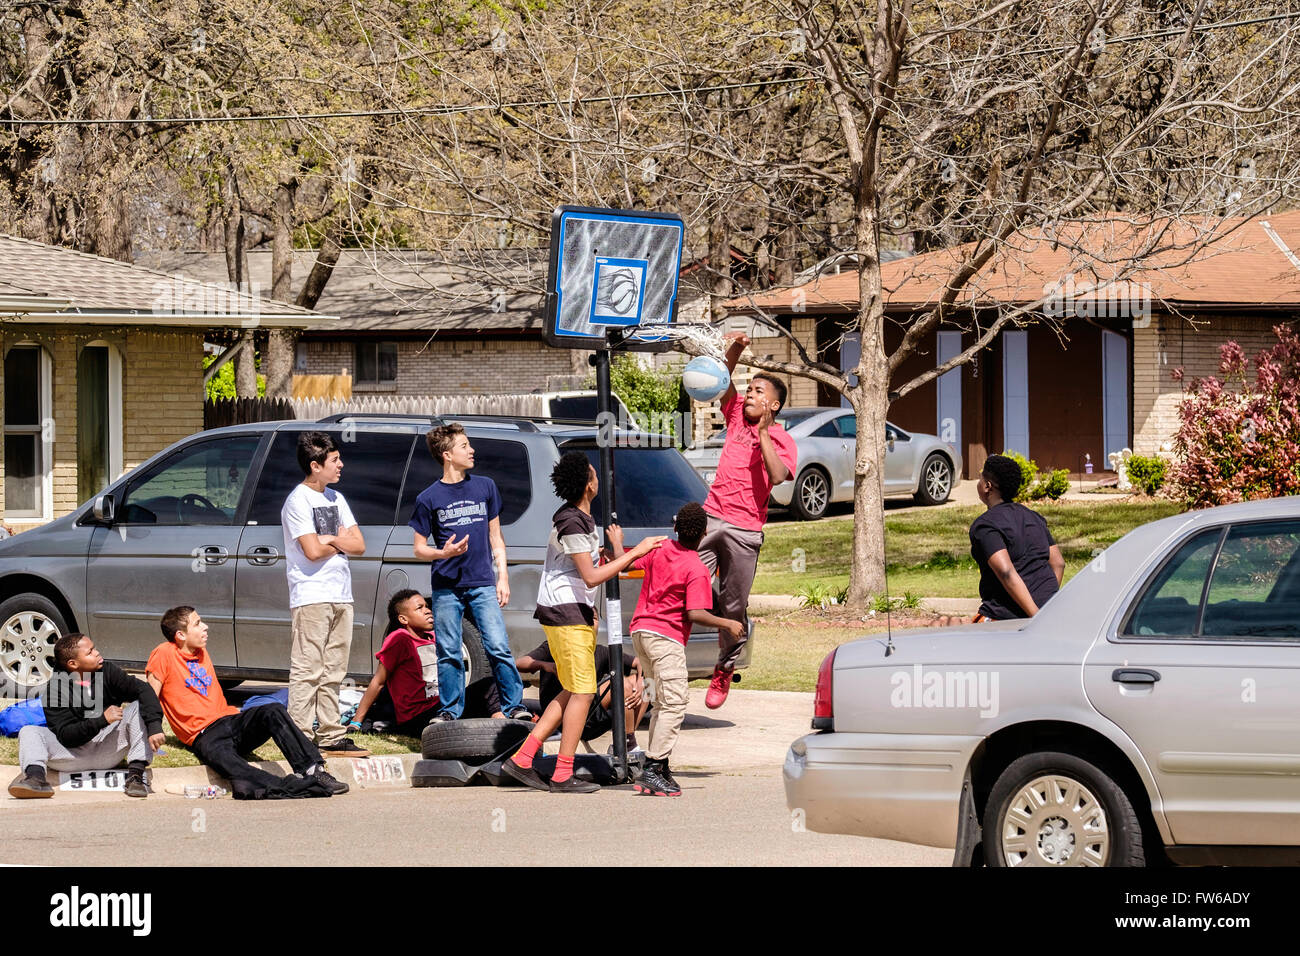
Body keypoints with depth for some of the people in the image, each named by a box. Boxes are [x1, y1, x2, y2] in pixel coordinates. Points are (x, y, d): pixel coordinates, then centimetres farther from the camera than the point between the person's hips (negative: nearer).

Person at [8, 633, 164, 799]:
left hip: (107, 751, 2)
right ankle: (36, 776, -51)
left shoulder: (108, 673, -2)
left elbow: (143, 690, -13)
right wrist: (103, 720, -29)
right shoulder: (55, 690, -9)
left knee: (138, 707, -17)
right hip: (74, 753, -1)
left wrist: (154, 727, -30)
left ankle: (135, 774, -29)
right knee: (29, 732, -21)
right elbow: (65, 735, -17)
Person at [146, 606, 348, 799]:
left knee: (274, 712, -23)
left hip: (231, 719, 7)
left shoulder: (201, 652, 21)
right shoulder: (164, 655, -1)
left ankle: (313, 770, -34)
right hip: (205, 735, -7)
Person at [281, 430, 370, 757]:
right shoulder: (299, 500, -8)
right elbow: (313, 550, -17)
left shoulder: (335, 498, 17)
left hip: (340, 596, 8)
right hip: (311, 598, -8)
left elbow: (359, 545, 11)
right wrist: (341, 541, 2)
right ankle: (301, 739, -11)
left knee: (332, 672, 10)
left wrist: (330, 539, -7)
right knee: (307, 672, -10)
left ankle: (330, 736, 13)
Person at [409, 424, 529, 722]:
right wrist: (444, 553, -16)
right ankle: (450, 711, 12)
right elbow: (419, 548, 5)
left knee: (498, 648, -7)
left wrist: (503, 577, 6)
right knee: (449, 653, 3)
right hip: (447, 587, -1)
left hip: (483, 585, 1)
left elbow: (495, 537, 13)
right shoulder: (429, 499, 1)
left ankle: (515, 706, -1)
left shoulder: (485, 487, 8)